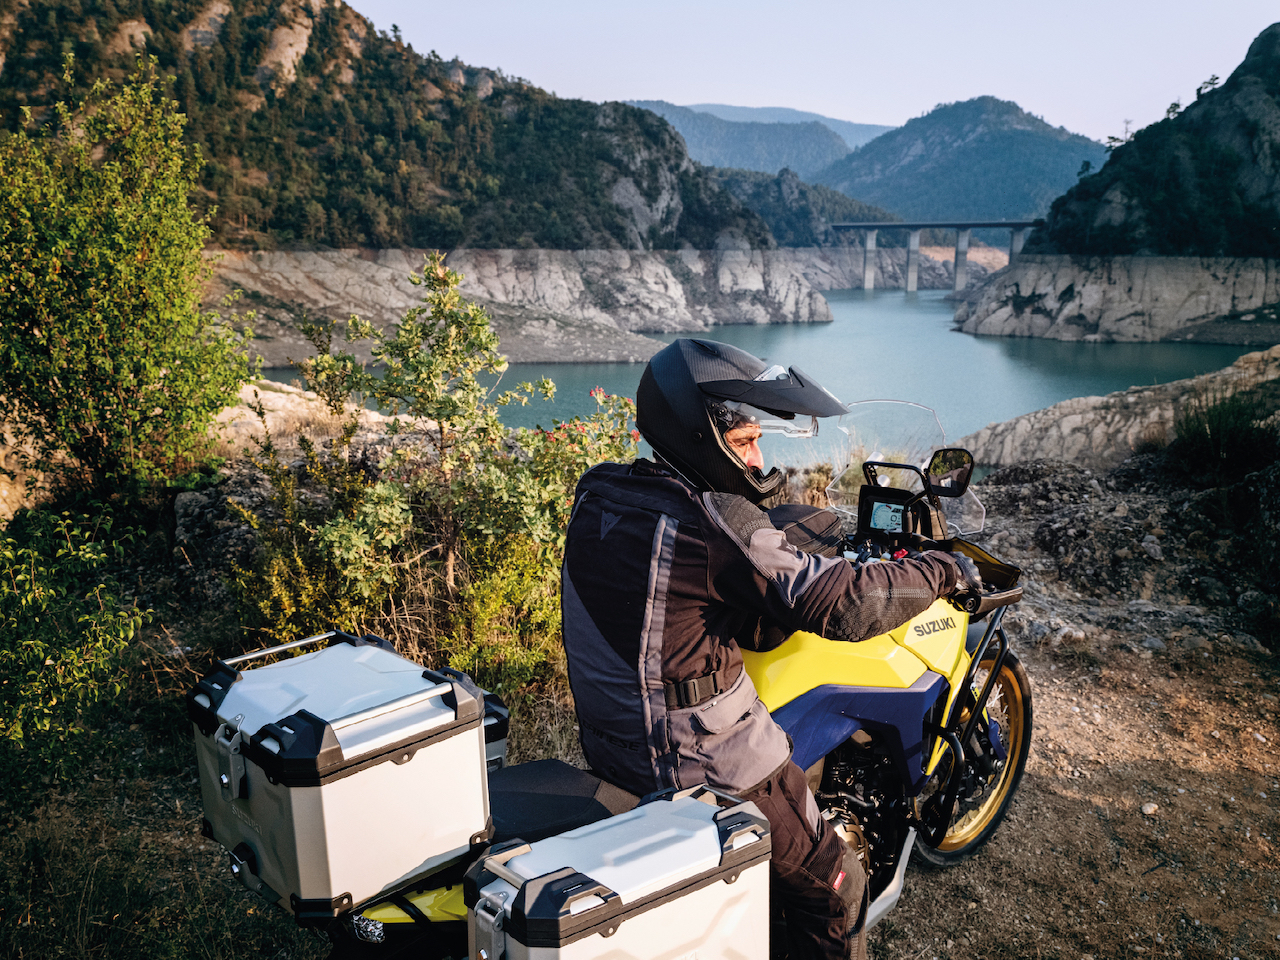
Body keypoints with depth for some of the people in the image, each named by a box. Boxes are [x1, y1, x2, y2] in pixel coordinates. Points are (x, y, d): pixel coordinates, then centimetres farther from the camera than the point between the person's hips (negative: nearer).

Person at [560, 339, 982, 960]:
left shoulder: (595, 497, 0)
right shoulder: (713, 524, -25)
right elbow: (848, 605, -25)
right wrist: (942, 571, -8)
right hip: (708, 765, -9)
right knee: (832, 887, 11)